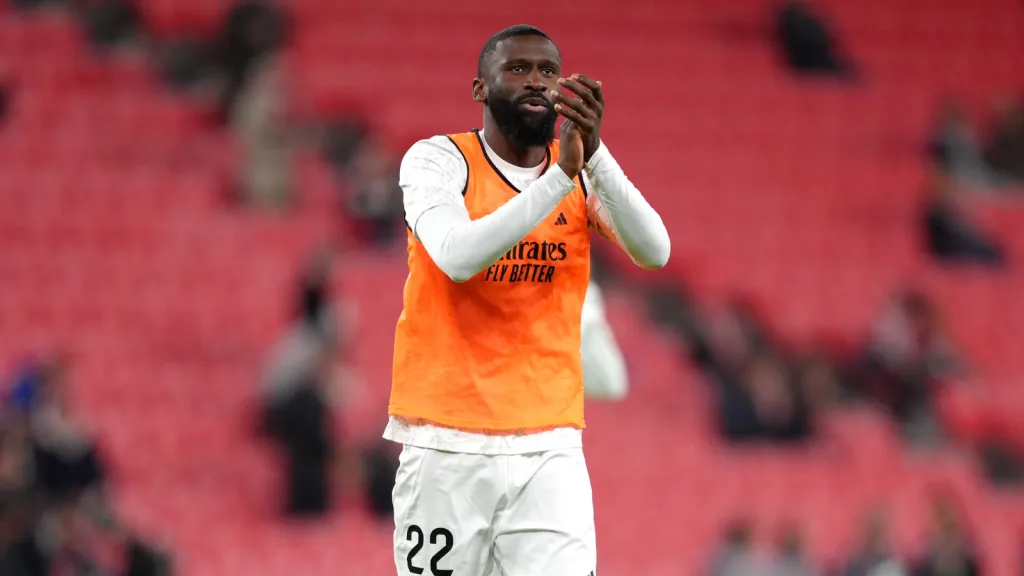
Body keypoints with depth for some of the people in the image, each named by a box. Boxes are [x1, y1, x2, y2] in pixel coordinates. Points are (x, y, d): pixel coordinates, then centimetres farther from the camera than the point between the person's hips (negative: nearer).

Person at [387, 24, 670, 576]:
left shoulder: (584, 170, 7)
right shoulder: (439, 159, -3)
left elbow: (654, 252, -9)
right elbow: (458, 258, -21)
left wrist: (592, 155, -23)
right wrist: (560, 175, -25)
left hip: (551, 451, 2)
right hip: (448, 449, -2)